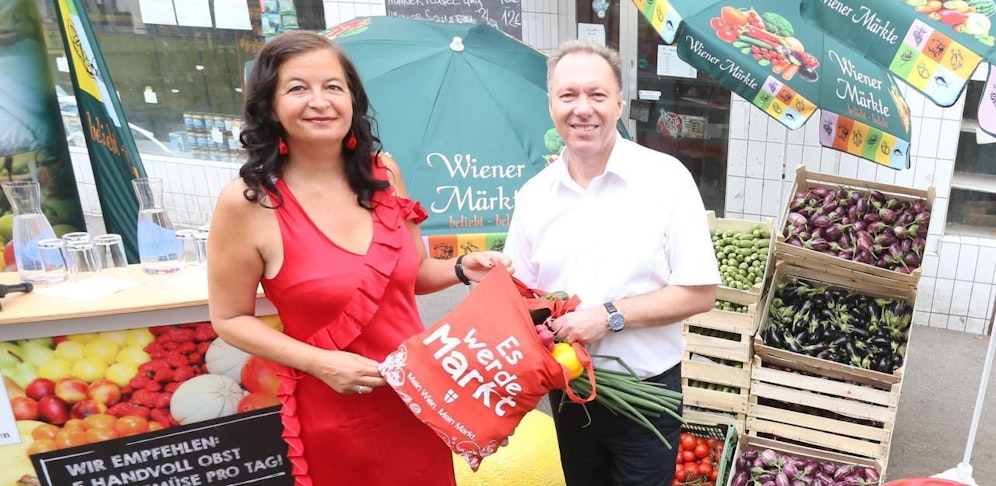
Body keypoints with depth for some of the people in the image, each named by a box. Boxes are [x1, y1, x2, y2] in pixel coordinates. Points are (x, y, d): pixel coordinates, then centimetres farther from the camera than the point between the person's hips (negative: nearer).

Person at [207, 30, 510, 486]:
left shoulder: (382, 171, -3)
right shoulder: (248, 201, -16)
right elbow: (230, 318, -6)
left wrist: (462, 269, -9)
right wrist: (320, 363, -17)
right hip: (336, 413, -4)